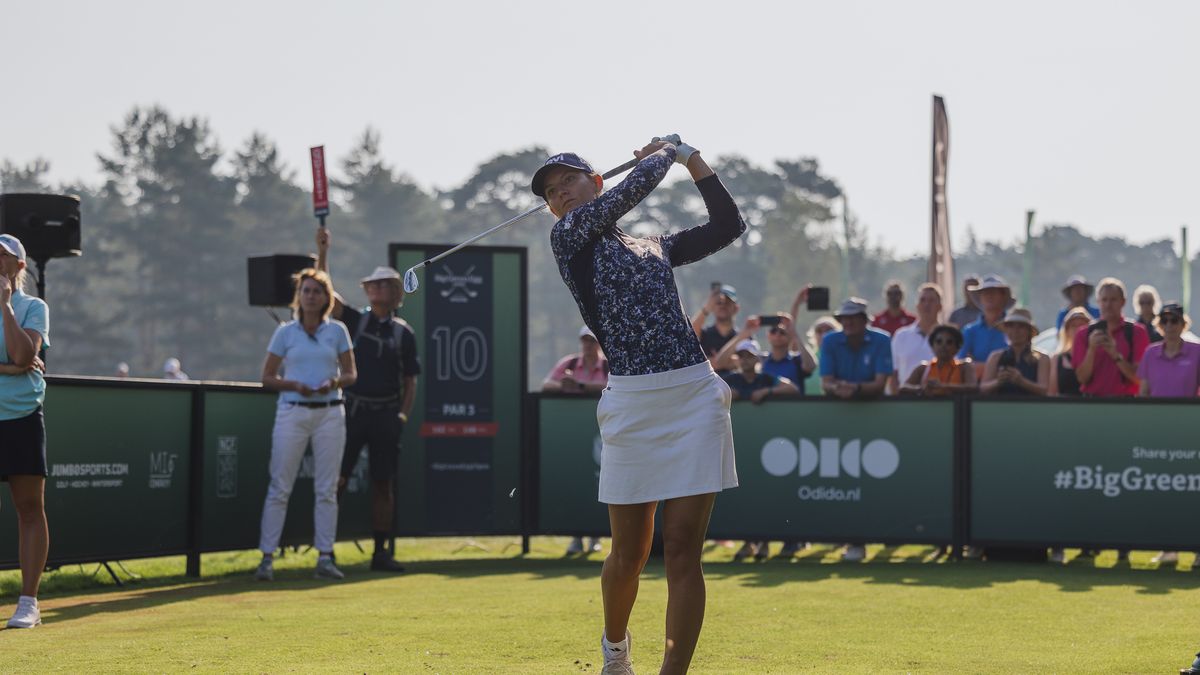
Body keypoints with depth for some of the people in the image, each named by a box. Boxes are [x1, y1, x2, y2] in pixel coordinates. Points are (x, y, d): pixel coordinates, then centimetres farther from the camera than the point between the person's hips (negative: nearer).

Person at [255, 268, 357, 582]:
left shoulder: (337, 331, 7)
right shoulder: (286, 332, 4)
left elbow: (351, 374, 10)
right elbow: (267, 377, 5)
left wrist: (334, 382, -11)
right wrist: (294, 385, -12)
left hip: (330, 413, 2)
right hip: (292, 412, -1)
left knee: (327, 489, 3)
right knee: (280, 488, -4)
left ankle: (325, 557, 7)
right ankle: (267, 557, -1)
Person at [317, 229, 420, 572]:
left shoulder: (403, 332, 9)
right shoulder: (354, 320, 6)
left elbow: (410, 380, 11)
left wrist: (403, 415, -1)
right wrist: (323, 252, -15)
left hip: (386, 414, 1)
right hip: (352, 411, -1)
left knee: (383, 484, 5)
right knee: (336, 479, -6)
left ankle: (382, 552, 11)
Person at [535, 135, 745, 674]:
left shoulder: (656, 246, 21)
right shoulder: (569, 236, 5)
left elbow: (728, 226, 24)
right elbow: (639, 183, 1)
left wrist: (694, 159, 23)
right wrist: (667, 149, 19)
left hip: (696, 397, 3)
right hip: (632, 404, -3)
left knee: (682, 552, -5)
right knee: (630, 554, 6)